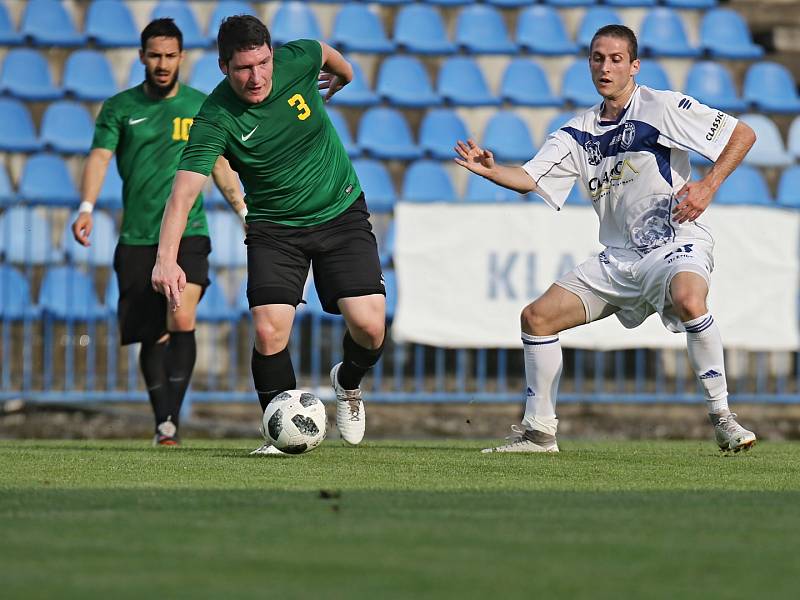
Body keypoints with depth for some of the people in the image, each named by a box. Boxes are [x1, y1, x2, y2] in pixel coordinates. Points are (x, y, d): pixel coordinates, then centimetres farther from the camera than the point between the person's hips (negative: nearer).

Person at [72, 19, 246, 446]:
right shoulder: (119, 108, 5)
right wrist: (86, 208, -20)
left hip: (187, 231, -1)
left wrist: (245, 212, 8)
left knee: (182, 322, -21)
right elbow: (99, 158, -4)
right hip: (137, 238, 1)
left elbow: (220, 166, 15)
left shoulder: (201, 107, 8)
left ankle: (172, 419, -19)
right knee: (153, 338, 4)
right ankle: (162, 425, 18)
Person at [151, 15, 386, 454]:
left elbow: (325, 53, 11)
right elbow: (184, 191, -30)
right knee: (269, 331, -18)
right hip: (274, 228, -1)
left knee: (369, 326, -12)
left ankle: (348, 382, 23)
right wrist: (166, 257, -44)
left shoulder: (296, 61, -15)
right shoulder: (215, 120, -22)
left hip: (341, 211, 1)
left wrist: (344, 74, 34)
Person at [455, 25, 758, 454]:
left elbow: (742, 134, -5)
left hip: (676, 244, -7)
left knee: (688, 299, -39)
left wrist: (708, 186, -17)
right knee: (537, 316, 0)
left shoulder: (663, 107, -6)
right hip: (618, 258, 7)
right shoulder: (579, 132, 10)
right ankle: (539, 432, 10)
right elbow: (530, 179, 2)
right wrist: (490, 170, -18)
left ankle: (721, 416, -26)